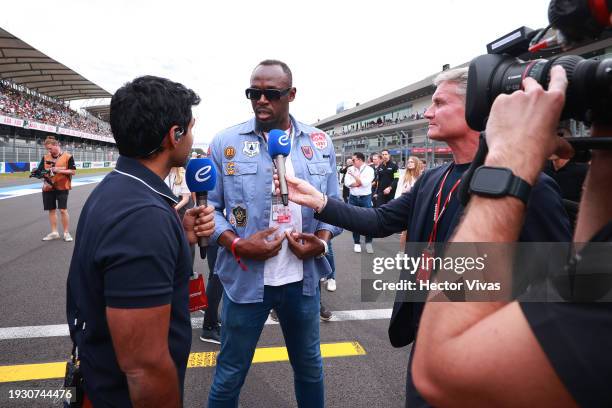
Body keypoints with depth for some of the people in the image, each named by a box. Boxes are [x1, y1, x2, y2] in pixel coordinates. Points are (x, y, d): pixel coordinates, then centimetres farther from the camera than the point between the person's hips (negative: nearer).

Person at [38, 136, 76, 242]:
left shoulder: (68, 156, -6)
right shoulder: (45, 157, 7)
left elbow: (73, 171, -8)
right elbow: (40, 171, 7)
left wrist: (59, 170, -19)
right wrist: (44, 179, -12)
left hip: (62, 187, -4)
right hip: (48, 188, 4)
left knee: (63, 210, -6)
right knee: (51, 210, 9)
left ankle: (66, 233, 6)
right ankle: (54, 232, 20)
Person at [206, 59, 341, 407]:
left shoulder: (320, 143, 2)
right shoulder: (226, 143, -5)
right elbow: (209, 207, -2)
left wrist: (321, 241, -11)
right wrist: (236, 244, -18)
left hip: (303, 278, 3)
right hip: (245, 278, -2)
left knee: (310, 365, 22)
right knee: (230, 373, 14)